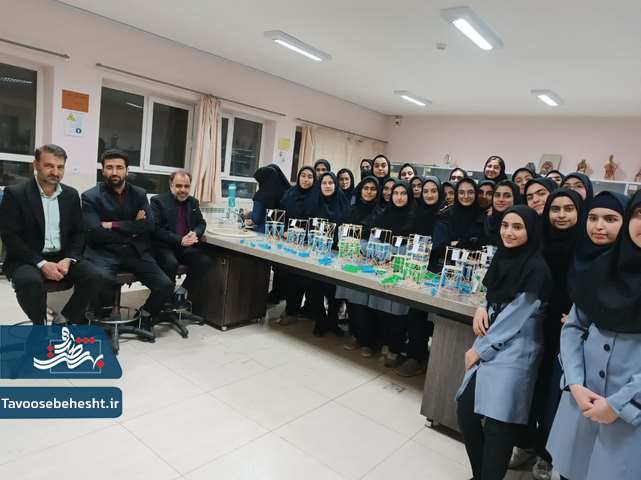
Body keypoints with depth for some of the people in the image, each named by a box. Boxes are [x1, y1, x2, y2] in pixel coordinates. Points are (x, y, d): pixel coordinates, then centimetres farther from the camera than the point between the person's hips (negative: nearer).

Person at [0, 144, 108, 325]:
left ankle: (63, 322, -2)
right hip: (27, 259, -3)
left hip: (63, 257, 4)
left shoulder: (71, 194, 9)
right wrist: (42, 264, -20)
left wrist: (68, 259, -10)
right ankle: (40, 325, -6)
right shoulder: (15, 193, -3)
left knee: (96, 277, -22)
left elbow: (78, 233, 9)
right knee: (30, 281, -36)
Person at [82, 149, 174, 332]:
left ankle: (145, 315, 17)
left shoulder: (139, 194, 10)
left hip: (135, 251, 3)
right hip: (104, 252, -3)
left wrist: (113, 225, -10)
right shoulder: (90, 196, 1)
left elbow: (149, 225, -3)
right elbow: (94, 233, -11)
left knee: (166, 286, -15)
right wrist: (132, 228, -6)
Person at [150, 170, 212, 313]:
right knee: (171, 263, -34)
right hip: (163, 246, -5)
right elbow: (156, 229, -11)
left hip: (186, 246, 5)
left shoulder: (193, 202, 15)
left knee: (205, 261, -21)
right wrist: (179, 240, -21)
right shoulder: (158, 200, -2)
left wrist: (195, 234, -8)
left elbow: (201, 223, 17)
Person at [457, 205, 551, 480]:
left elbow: (514, 318, -15)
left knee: (497, 426, -4)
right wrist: (482, 309, -2)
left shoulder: (536, 269, -14)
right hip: (488, 348, 8)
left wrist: (479, 350, -9)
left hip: (513, 355, -7)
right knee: (465, 412, 8)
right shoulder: (503, 257, 10)